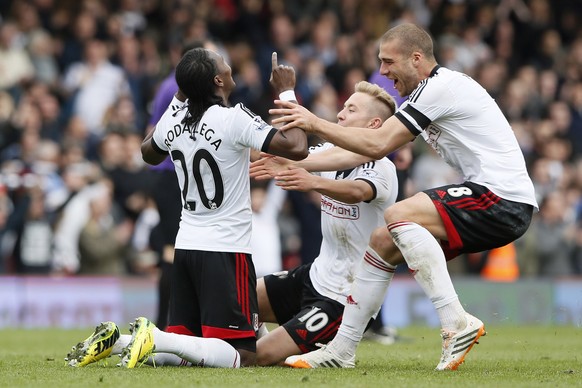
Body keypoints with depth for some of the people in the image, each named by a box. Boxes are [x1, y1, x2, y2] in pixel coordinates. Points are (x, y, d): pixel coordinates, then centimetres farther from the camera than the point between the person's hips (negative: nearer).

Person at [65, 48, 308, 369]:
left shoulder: (173, 119, 5)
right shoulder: (234, 119, -14)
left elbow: (149, 153, 28)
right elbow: (297, 148, -17)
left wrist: (180, 97, 30)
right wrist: (286, 93, -5)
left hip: (185, 246, 7)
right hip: (225, 251, -7)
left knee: (183, 343, 15)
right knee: (243, 356, -8)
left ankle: (115, 340, -6)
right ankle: (155, 339, -24)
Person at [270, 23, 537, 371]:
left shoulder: (441, 86, -13)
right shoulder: (431, 92, 17)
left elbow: (377, 145, -19)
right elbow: (373, 150, 18)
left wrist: (315, 123, -11)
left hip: (503, 199, -10)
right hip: (494, 202, 10)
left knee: (398, 216, -24)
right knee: (383, 241, 9)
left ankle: (457, 324, -26)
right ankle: (341, 350, 15)